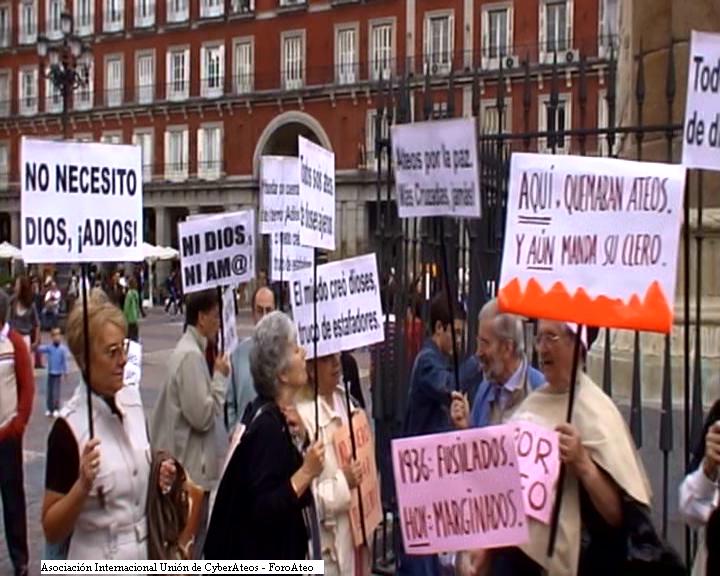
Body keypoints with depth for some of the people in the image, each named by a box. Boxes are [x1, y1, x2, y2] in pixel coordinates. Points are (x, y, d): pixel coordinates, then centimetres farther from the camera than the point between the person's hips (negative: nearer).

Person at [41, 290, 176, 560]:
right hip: (99, 563, -5)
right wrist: (82, 486, -28)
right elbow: (52, 530, -14)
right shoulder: (68, 426, -17)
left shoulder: (132, 400, 0)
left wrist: (159, 479, -4)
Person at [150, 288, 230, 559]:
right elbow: (202, 416, -20)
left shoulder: (187, 349, 12)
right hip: (191, 469, -10)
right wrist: (220, 377, -12)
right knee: (192, 543, -3)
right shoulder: (192, 356, -18)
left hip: (184, 465, 10)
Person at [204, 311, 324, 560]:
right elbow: (263, 510, -26)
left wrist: (301, 438, -2)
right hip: (263, 558, -9)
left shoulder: (276, 415, 4)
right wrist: (306, 473, -31)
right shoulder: (267, 425, -22)